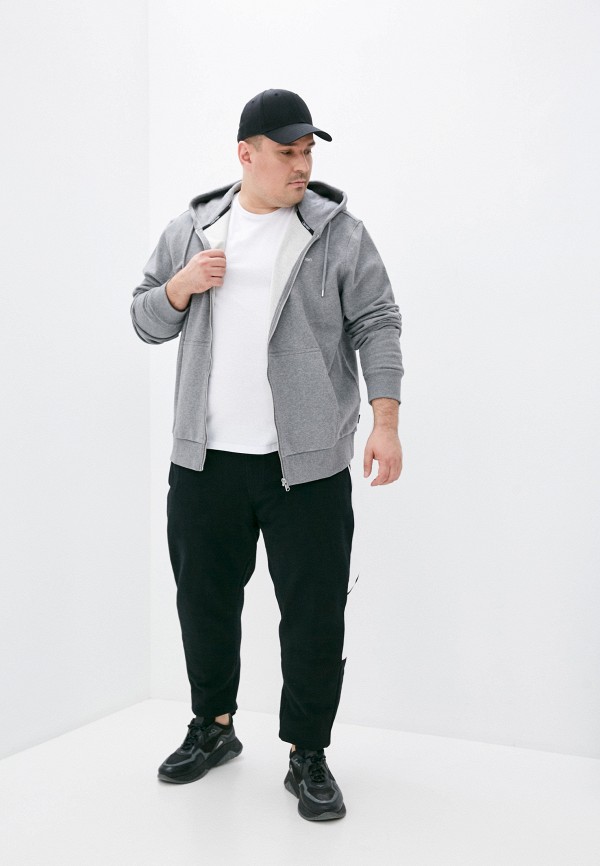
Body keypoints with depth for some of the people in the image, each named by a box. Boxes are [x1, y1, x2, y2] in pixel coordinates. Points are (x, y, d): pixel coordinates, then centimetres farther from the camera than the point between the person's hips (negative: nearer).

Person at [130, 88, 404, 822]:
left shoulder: (338, 232, 0)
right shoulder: (190, 230, 9)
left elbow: (377, 326, -3)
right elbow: (146, 321, 13)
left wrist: (385, 422, -13)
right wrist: (182, 285, -8)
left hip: (308, 463, -3)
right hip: (205, 459, 3)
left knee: (314, 611, 1)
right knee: (204, 597, 14)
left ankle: (308, 757, 18)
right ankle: (213, 727, 35)